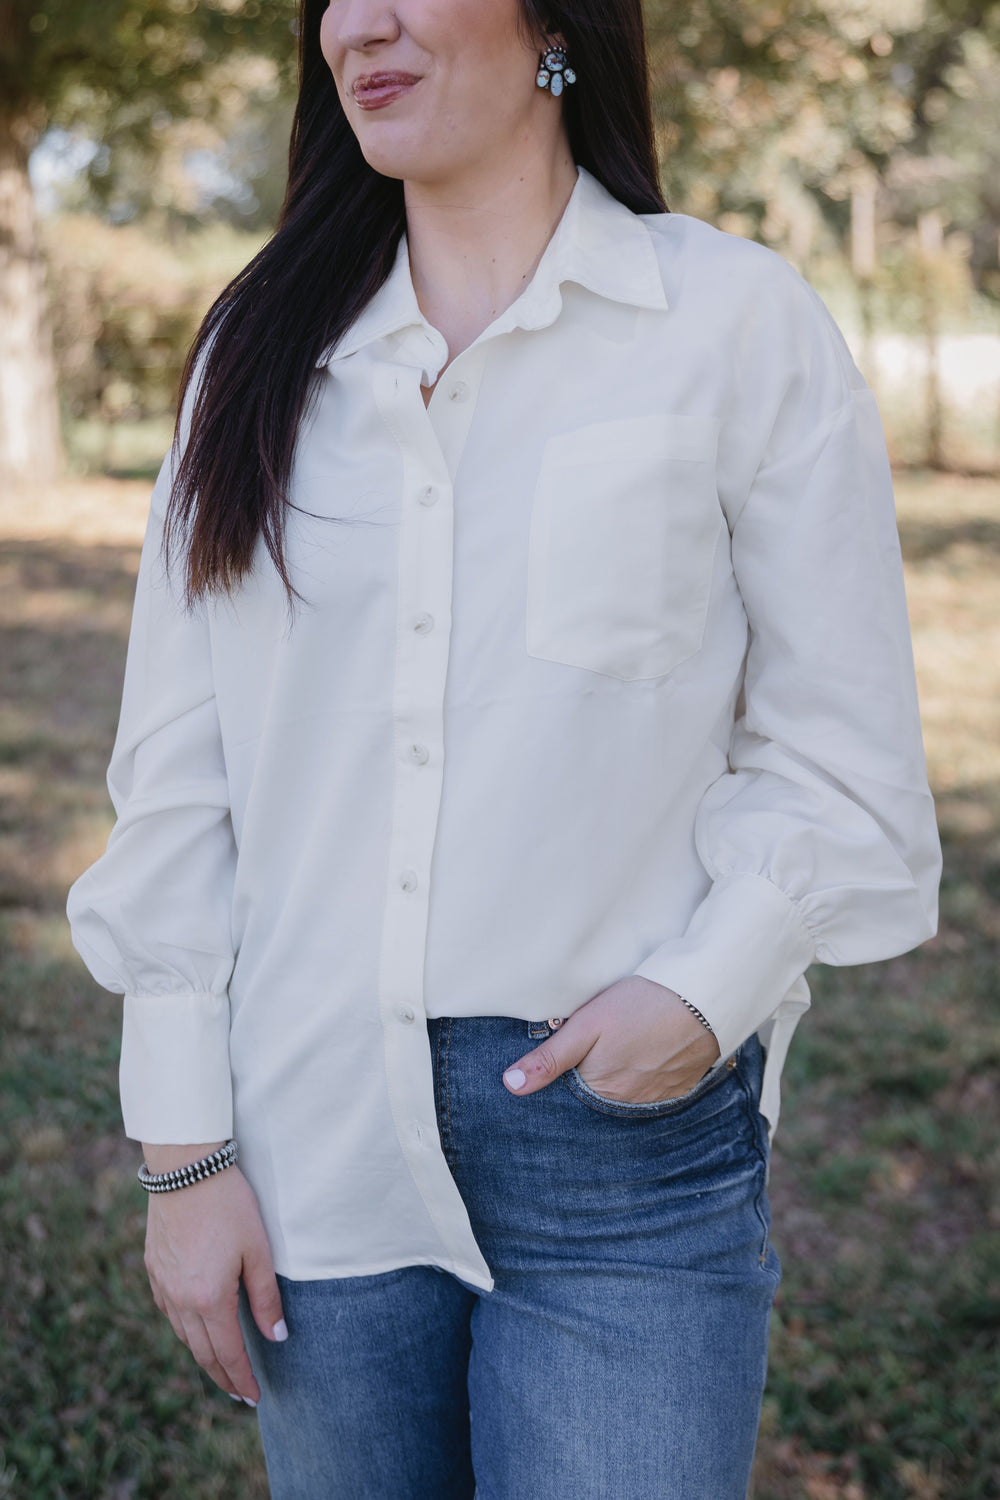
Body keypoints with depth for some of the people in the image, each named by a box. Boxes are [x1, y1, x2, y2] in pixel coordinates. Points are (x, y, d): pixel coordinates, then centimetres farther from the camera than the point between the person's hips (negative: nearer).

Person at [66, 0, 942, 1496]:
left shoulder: (738, 323, -3)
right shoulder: (265, 348, 6)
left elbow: (838, 758, 0)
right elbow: (179, 771, 5)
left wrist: (710, 988, -15)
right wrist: (183, 1144, 1)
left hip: (623, 1112, -3)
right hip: (317, 1131, 3)